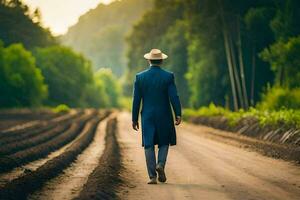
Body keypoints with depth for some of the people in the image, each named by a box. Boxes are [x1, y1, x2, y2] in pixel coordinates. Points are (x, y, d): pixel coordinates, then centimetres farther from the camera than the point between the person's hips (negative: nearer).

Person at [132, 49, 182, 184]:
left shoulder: (140, 77, -1)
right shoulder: (168, 76, -5)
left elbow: (136, 100, 0)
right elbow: (174, 97, -12)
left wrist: (134, 119, 6)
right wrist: (178, 114, -8)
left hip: (147, 117, 1)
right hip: (164, 116, -1)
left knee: (149, 145, 4)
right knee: (164, 143, 17)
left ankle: (152, 176, -1)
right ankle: (160, 164, -8)